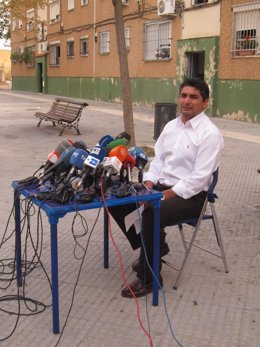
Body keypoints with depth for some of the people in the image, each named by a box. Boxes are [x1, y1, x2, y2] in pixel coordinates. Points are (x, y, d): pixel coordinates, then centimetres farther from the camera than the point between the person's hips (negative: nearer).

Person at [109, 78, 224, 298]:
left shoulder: (210, 134, -14)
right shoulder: (171, 126, 11)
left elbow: (199, 178, -20)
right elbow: (158, 159, 13)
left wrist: (164, 196, -24)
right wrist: (148, 186, -5)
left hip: (190, 195, -8)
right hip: (161, 186, 8)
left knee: (151, 215, -33)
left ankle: (148, 278, -13)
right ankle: (153, 246, 12)